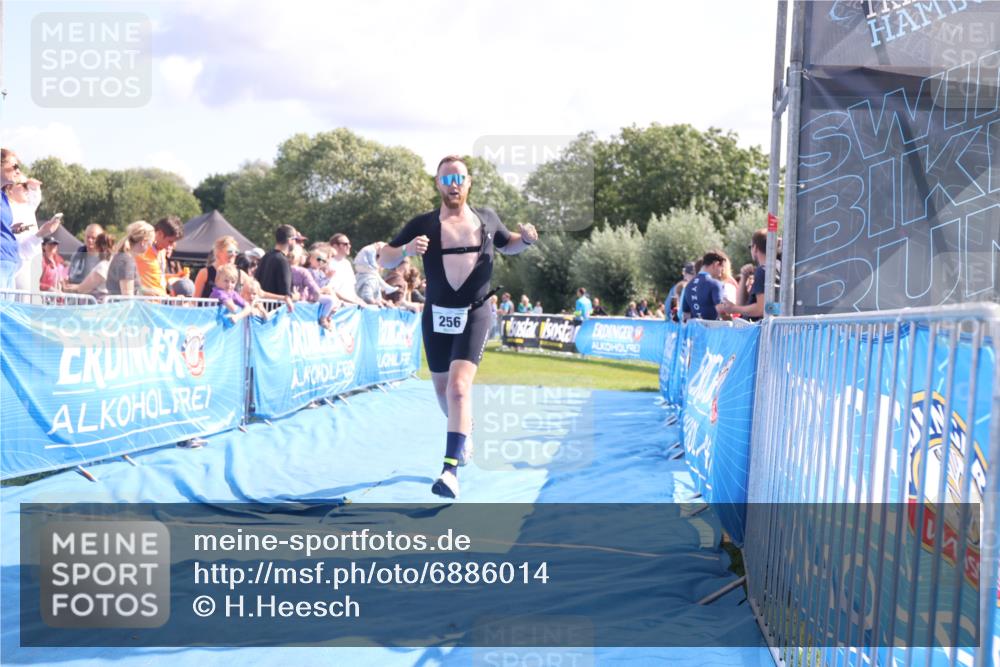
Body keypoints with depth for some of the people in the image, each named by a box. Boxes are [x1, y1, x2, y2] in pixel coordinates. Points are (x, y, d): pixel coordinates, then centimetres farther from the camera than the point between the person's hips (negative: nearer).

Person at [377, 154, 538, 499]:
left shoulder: (487, 219, 3)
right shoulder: (423, 224, -2)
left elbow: (507, 245, 22)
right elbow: (384, 258, -3)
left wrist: (526, 239, 0)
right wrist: (406, 250, -24)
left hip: (474, 315, -2)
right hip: (437, 315, 2)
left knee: (458, 386, -19)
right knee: (443, 389, 14)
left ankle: (451, 469, -22)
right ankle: (464, 431, 46)